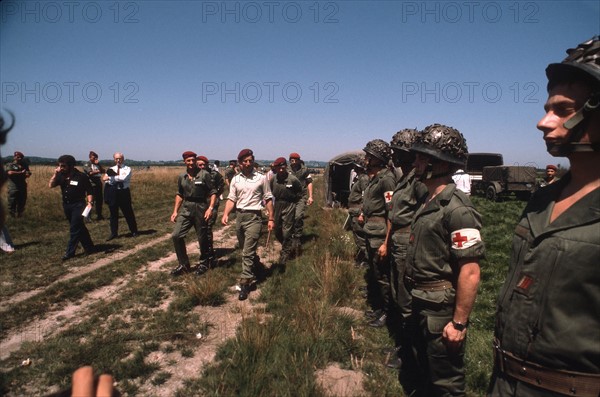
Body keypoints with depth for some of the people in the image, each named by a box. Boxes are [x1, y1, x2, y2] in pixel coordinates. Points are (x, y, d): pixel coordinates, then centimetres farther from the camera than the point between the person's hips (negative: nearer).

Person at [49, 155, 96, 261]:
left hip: (78, 205, -6)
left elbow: (89, 191, -11)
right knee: (79, 228, 14)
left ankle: (70, 252, 2)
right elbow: (51, 185, -5)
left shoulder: (81, 176, -13)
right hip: (66, 205, 7)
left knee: (74, 229, -5)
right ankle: (89, 248, 25)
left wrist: (90, 202, -23)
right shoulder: (61, 176, 3)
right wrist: (55, 174, -14)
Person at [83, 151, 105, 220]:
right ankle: (88, 216, -1)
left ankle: (99, 215, 16)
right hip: (91, 185, -5)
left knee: (100, 200, 7)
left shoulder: (97, 164, 17)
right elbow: (90, 173, -13)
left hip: (99, 184, 6)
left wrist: (98, 164, -5)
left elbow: (103, 171, 5)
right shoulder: (87, 165, 1)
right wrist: (98, 171, -5)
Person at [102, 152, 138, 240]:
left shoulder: (127, 169, -1)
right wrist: (118, 178, -16)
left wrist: (111, 177, -14)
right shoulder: (111, 169, 10)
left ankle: (134, 231, 18)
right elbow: (106, 180, -2)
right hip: (113, 193, 3)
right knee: (113, 214, 10)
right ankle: (114, 233, 21)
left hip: (123, 192, -3)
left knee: (128, 213, 5)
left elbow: (123, 178, -19)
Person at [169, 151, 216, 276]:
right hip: (186, 209, 4)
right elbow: (179, 194, 16)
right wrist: (175, 211, 10)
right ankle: (184, 264, 11)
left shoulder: (204, 174, -8)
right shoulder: (182, 177, 7)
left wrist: (210, 208, -19)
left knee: (202, 238, 7)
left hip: (201, 208, -4)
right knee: (176, 235, -4)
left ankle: (204, 263, 29)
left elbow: (213, 192, -7)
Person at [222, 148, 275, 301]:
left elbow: (268, 199, 1)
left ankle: (245, 283, -5)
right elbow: (231, 199, 6)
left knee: (248, 252, -10)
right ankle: (256, 267, 43)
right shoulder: (235, 179, 8)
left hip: (254, 217, -5)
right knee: (246, 249, 18)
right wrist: (225, 214, -10)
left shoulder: (261, 178, -1)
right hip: (239, 216, 5)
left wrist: (271, 218, -1)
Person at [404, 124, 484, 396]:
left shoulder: (458, 209, -23)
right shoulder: (427, 200, 6)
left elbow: (470, 272, -25)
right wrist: (415, 298, 15)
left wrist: (459, 323, -21)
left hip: (442, 310, -9)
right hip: (420, 304, 9)